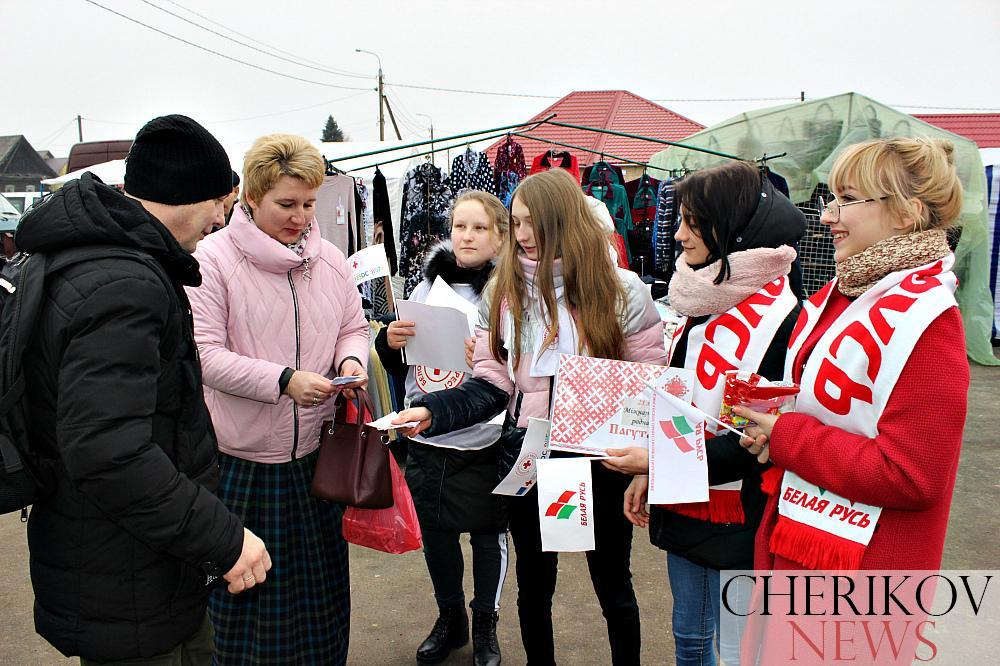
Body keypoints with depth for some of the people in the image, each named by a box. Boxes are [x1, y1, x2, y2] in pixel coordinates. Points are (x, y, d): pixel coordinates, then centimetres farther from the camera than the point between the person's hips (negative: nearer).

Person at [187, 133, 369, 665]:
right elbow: (204, 353, -14)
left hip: (316, 454, 4)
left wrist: (351, 360, -10)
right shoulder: (214, 259, -9)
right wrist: (284, 381, -25)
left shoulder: (330, 260, 5)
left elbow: (354, 328, 14)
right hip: (240, 460, -4)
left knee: (320, 583, 17)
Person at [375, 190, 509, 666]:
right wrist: (390, 340, -8)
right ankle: (450, 618, 40)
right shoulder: (426, 287, 5)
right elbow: (398, 365, 13)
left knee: (487, 531, 12)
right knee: (434, 529, 17)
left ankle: (485, 625, 34)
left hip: (481, 441, -4)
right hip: (425, 438, 5)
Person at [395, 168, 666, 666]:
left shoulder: (621, 290, -7)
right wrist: (431, 412, -17)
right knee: (533, 584, 18)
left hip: (602, 459, -2)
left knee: (612, 584, 16)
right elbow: (490, 385, -2)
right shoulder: (503, 292, 1)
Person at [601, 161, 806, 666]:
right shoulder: (704, 299, 7)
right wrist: (647, 470, 7)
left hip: (738, 516, -8)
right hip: (682, 504, 8)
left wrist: (661, 459, -24)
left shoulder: (776, 316, -19)